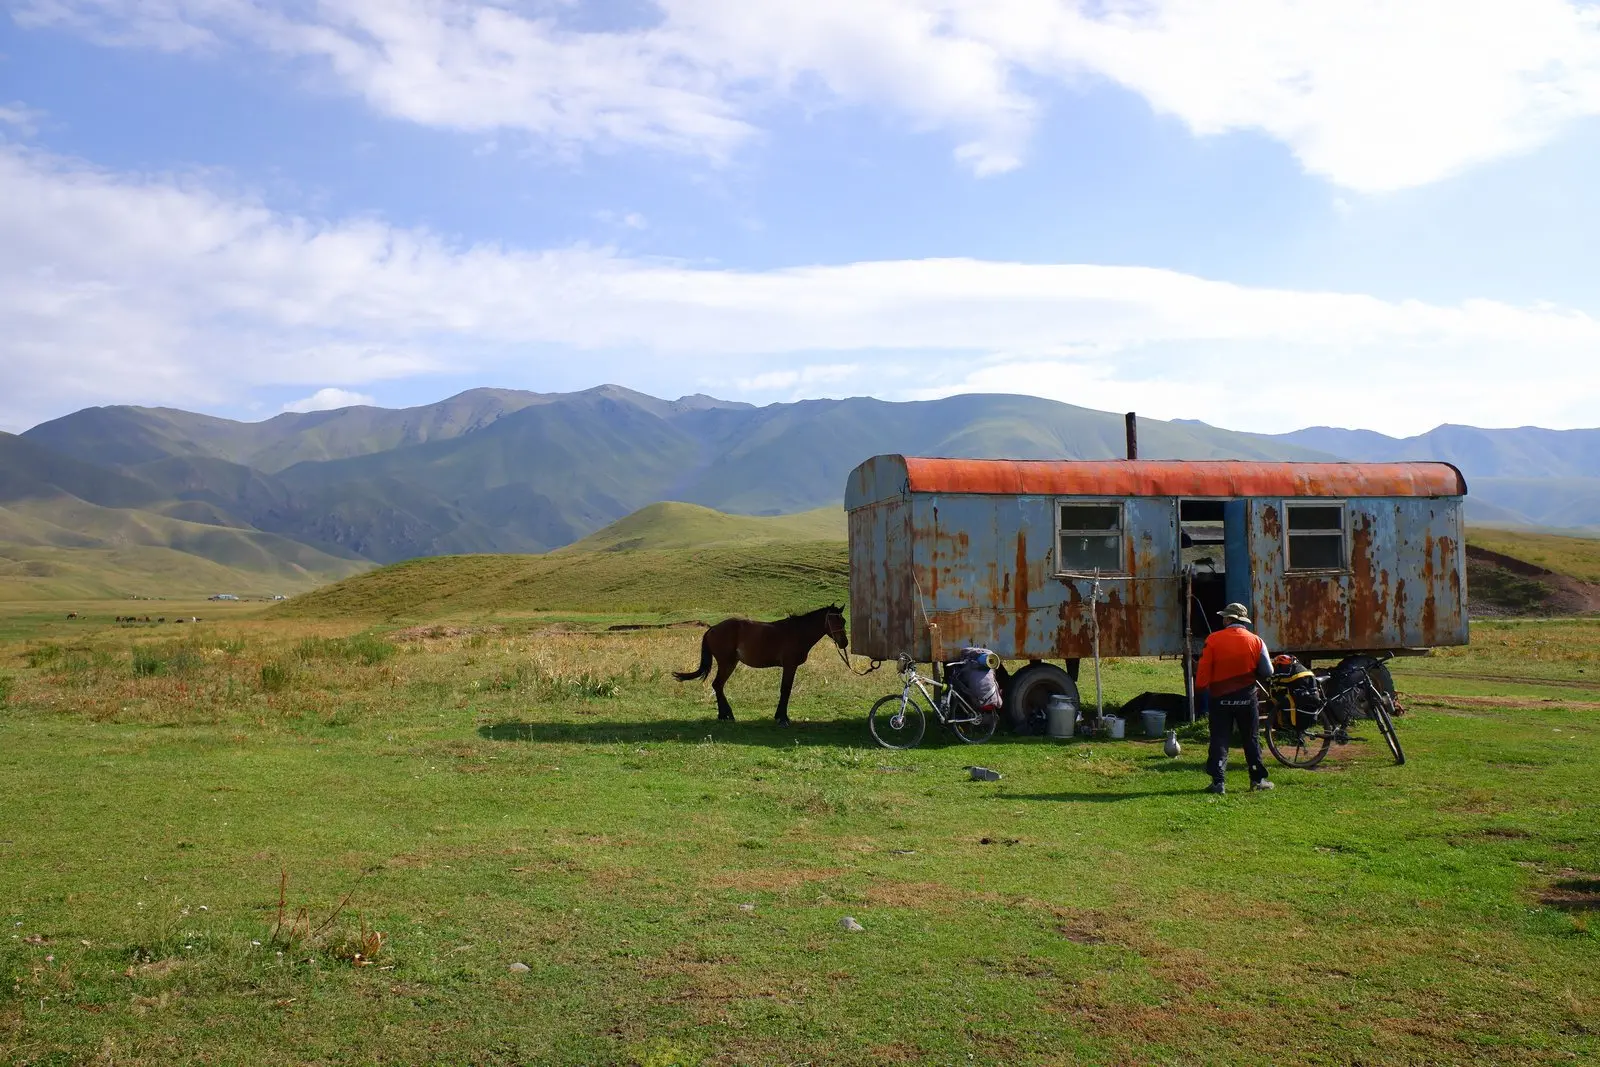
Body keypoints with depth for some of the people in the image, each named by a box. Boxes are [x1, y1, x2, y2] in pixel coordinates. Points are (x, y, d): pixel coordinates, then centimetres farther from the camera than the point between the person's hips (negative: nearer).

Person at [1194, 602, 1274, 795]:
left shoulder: (1213, 640, -8)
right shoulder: (1256, 641, -3)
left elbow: (1203, 671, -9)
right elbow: (1267, 672, -2)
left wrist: (1200, 688, 4)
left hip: (1220, 697, -1)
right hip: (1246, 697, 1)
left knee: (1219, 740, 3)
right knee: (1252, 739, 14)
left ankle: (1218, 782, -2)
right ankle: (1258, 779, 18)